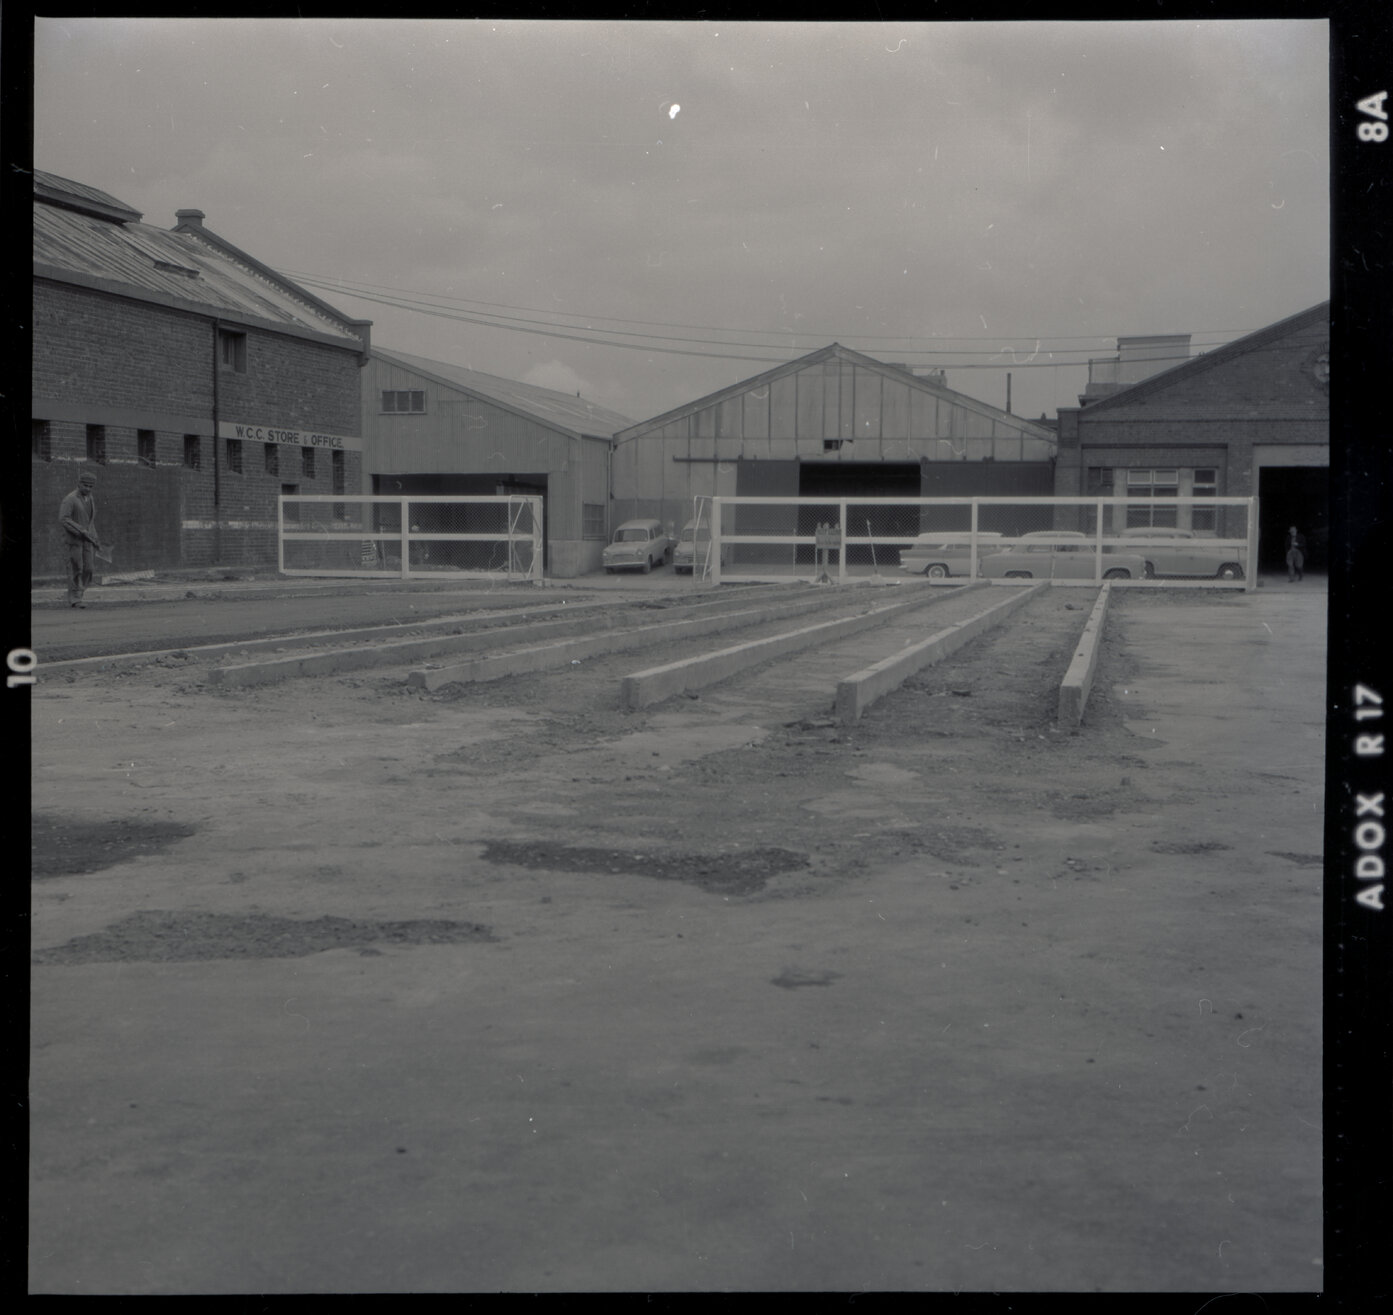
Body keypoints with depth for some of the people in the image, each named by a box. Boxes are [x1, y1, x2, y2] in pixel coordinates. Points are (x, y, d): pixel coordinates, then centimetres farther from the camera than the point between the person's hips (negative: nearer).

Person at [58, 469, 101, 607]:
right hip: (74, 539, -6)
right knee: (76, 569, -6)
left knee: (87, 569, -2)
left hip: (87, 539, 6)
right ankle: (74, 599, 0)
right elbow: (63, 519, -20)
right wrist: (81, 531, -25)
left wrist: (94, 541, 18)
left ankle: (77, 595, 11)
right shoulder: (70, 499, -11)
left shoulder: (91, 500, 12)